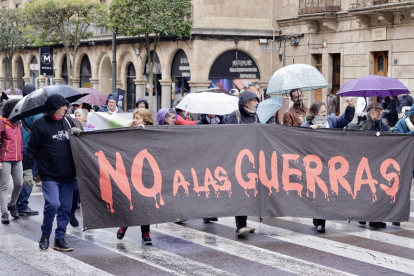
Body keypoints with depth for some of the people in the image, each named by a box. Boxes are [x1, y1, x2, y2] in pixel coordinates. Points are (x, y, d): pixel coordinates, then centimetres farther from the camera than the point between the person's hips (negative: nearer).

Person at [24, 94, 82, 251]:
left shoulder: (68, 121, 10)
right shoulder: (40, 124, -4)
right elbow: (31, 149, -3)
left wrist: (78, 132, 0)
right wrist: (27, 171, -7)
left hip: (67, 175, 5)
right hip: (49, 176, -5)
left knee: (66, 207, 4)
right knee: (53, 204, -17)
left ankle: (60, 239, 15)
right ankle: (45, 235, 6)